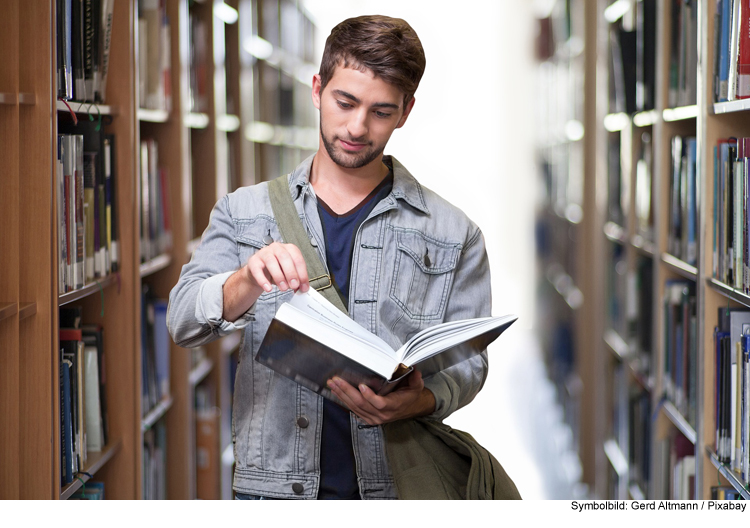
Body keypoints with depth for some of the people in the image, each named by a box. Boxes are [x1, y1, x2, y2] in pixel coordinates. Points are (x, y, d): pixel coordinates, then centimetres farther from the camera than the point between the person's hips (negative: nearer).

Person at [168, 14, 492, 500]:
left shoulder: (453, 234, 10)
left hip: (396, 485, -1)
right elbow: (183, 321, 1)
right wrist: (249, 282, -20)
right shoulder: (243, 213, 13)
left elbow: (468, 360, 8)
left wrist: (421, 401, -14)